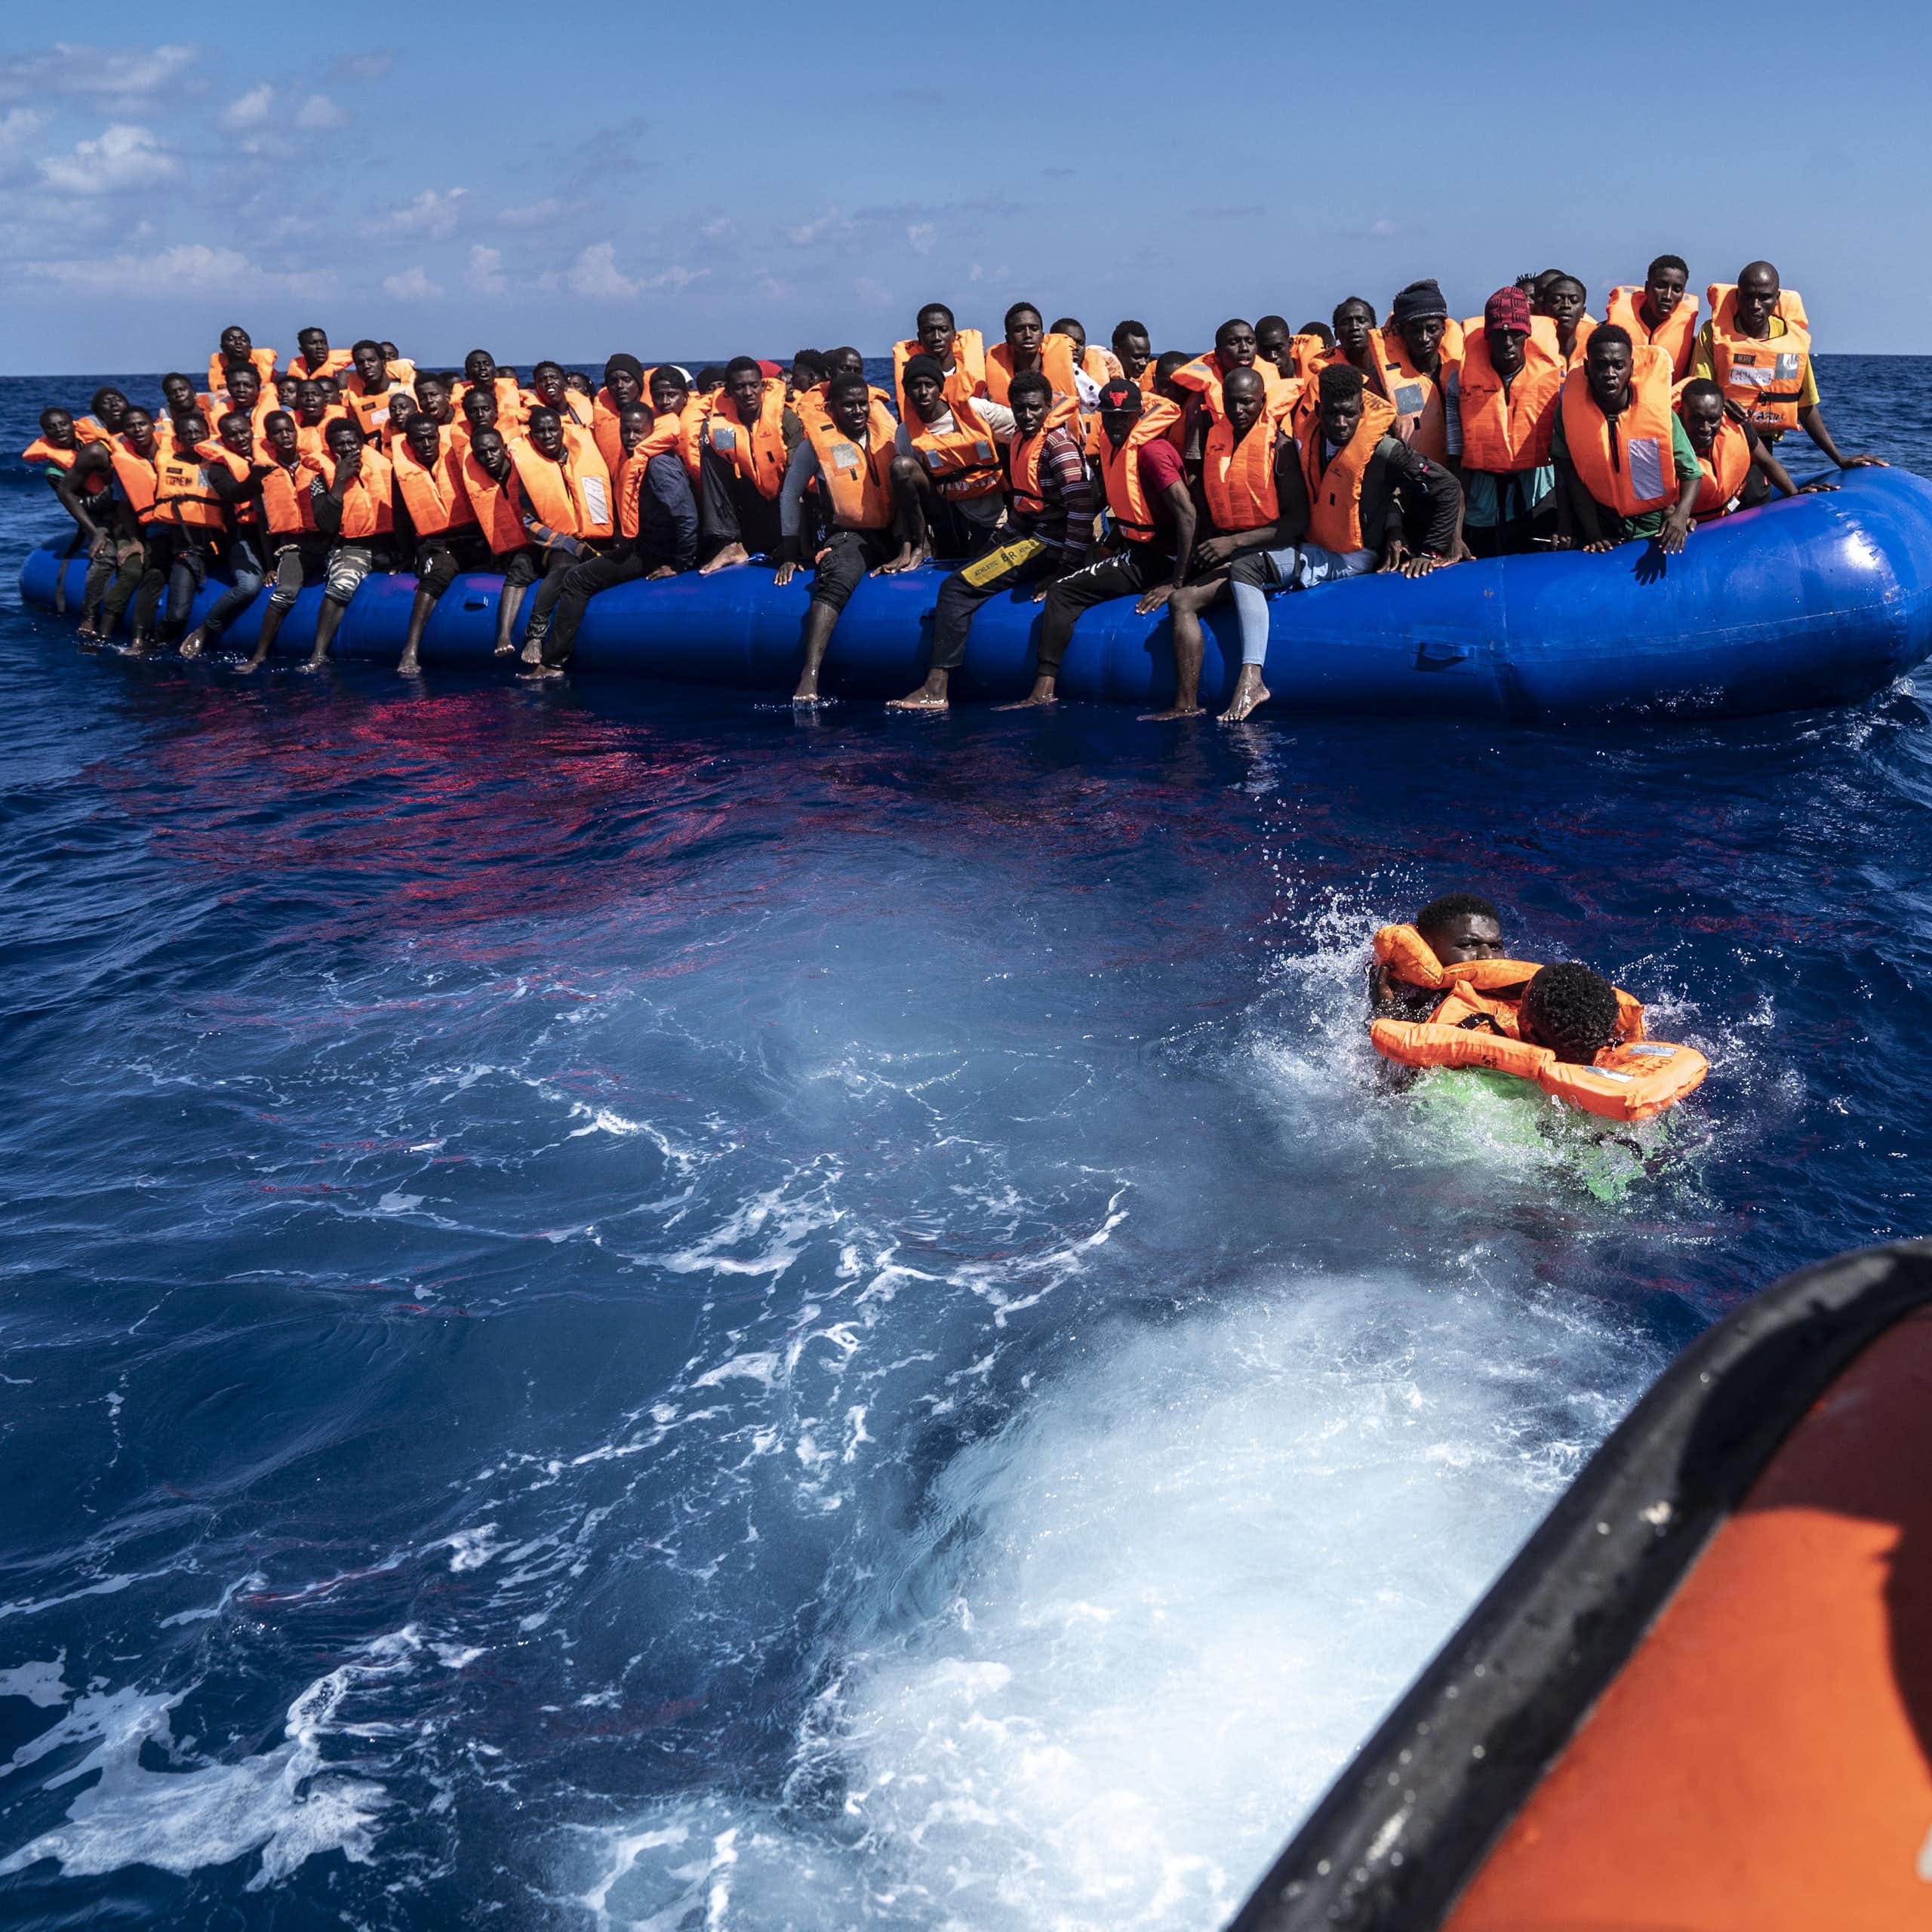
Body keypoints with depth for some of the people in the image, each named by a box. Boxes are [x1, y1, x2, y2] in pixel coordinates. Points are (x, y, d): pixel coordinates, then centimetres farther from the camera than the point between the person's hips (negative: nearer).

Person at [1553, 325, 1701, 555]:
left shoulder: (1656, 409, -13)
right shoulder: (1569, 409, -11)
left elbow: (1691, 473, -8)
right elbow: (1572, 477, -5)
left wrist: (1680, 515, -27)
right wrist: (1594, 536, -10)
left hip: (1655, 529, 0)